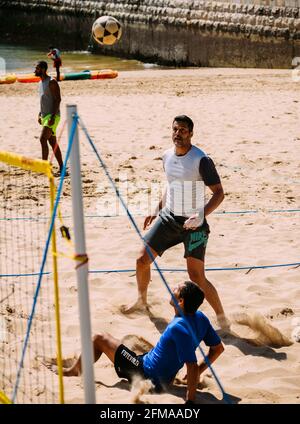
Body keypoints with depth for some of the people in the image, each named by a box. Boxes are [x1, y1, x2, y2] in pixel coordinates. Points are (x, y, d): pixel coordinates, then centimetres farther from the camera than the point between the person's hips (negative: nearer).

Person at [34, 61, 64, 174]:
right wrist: (40, 114, 17)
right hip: (45, 116, 10)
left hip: (52, 116, -10)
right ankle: (61, 167, 16)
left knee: (43, 139, -21)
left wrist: (53, 116, -24)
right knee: (53, 142, 11)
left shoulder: (51, 82, -13)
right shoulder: (41, 82, 15)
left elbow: (58, 99, -18)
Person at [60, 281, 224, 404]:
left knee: (99, 339, 4)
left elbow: (192, 367, -36)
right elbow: (218, 348, 3)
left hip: (145, 372, -9)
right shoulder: (199, 317, -7)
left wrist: (190, 399, -28)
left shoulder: (178, 328, -32)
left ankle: (73, 371, 27)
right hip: (163, 379, 9)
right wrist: (198, 372, 8)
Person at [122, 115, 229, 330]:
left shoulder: (201, 160, -18)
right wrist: (157, 210, 19)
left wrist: (202, 215, -30)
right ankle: (141, 301, 36)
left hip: (193, 224, -6)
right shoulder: (167, 156, 4)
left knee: (197, 277, -13)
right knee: (142, 260, 8)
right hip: (169, 217, 7)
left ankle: (222, 319, 4)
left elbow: (219, 193, -17)